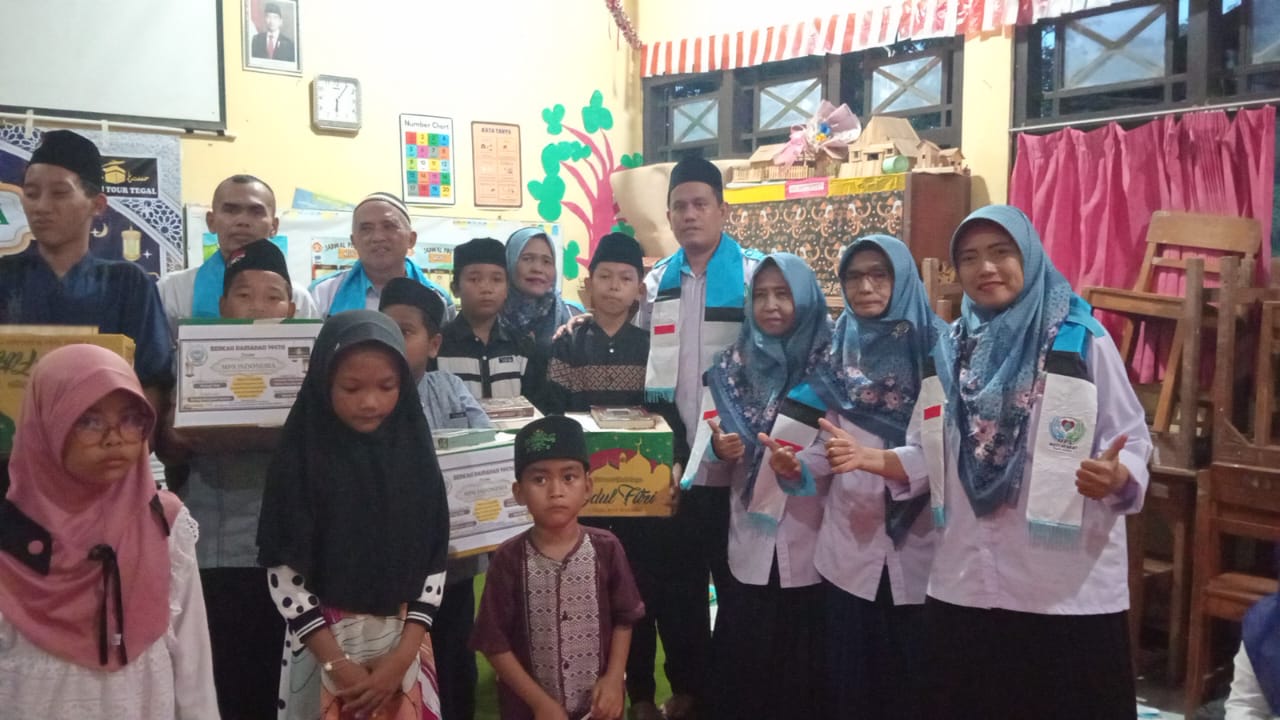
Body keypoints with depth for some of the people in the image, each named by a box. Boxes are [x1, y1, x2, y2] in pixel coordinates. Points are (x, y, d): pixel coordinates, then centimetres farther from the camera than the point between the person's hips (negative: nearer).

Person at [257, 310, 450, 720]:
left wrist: (402, 656, -9)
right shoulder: (300, 459, -10)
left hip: (403, 643, 3)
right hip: (324, 647, -2)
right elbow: (284, 574, -10)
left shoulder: (415, 454, -2)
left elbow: (433, 563, 0)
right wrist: (340, 665, -13)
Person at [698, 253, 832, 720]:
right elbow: (718, 466, 10)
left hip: (810, 545, -2)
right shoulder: (731, 366, 5)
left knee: (803, 663, 6)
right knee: (742, 665, 7)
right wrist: (720, 451, -12)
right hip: (750, 545, 3)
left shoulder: (830, 365, -5)